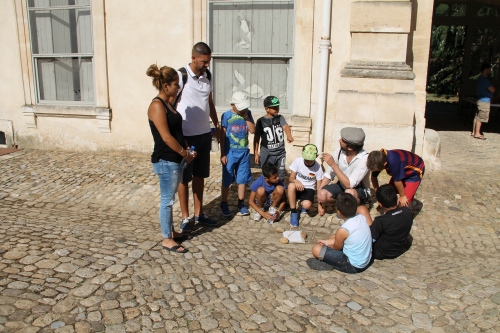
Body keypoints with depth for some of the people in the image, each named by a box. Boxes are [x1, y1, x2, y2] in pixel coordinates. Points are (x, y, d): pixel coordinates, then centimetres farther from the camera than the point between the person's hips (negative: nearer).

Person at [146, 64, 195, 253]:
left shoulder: (167, 103, 11)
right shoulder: (157, 106, -18)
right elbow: (166, 137, -21)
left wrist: (186, 149, 5)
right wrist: (185, 154, -13)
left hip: (174, 160, 9)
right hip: (165, 161, -9)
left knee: (169, 199, 19)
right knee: (167, 200, 1)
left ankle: (170, 231, 33)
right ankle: (167, 239, 14)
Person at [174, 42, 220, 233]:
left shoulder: (207, 76, 5)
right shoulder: (181, 76, -14)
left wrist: (217, 125, 17)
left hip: (204, 134, 6)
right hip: (186, 136, -6)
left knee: (200, 176, 15)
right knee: (184, 178, 6)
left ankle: (199, 214, 27)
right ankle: (185, 218, 18)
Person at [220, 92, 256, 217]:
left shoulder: (247, 114, 2)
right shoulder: (226, 115, -8)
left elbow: (252, 130, -6)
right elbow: (222, 136, -6)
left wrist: (246, 116, -12)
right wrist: (222, 154, -8)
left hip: (244, 152, 3)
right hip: (230, 152, -3)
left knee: (242, 179, 11)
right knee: (227, 180, 6)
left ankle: (241, 203, 24)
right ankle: (224, 204, 19)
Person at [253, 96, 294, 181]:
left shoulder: (280, 118, 1)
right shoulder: (261, 121, -5)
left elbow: (285, 126, -19)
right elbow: (257, 138, 0)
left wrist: (289, 135, -41)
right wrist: (256, 153, -2)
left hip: (280, 153, 3)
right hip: (267, 154, -2)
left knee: (280, 177, 11)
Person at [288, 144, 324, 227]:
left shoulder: (318, 168, -12)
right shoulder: (297, 161, -12)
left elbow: (319, 187, -5)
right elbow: (291, 178, -9)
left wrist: (320, 204, -7)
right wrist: (296, 181, -34)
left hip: (308, 189, -1)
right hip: (297, 188, 1)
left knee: (306, 205, -33)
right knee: (291, 185, -36)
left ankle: (303, 205, 9)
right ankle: (294, 212, -20)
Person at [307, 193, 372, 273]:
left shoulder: (343, 230, -27)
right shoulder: (361, 217, -7)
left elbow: (337, 247, -6)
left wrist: (328, 243, 14)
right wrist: (329, 241, 11)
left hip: (354, 266, -8)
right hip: (367, 260, 8)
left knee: (316, 249, -10)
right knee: (334, 237, 22)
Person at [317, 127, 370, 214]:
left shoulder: (364, 158, -29)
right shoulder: (339, 151, -14)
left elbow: (349, 184, -33)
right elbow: (329, 174, -5)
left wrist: (333, 164, -33)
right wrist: (319, 197, -12)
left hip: (360, 190, -4)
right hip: (342, 185, 5)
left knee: (349, 193, -38)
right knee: (322, 195, -22)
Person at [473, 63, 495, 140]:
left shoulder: (481, 78, 15)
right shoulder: (484, 79, -19)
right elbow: (492, 89, -19)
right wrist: (492, 87, 1)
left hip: (481, 100, 10)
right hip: (484, 101, -10)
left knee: (477, 116, 12)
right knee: (480, 117, -6)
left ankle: (474, 132, 18)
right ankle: (477, 134, -2)